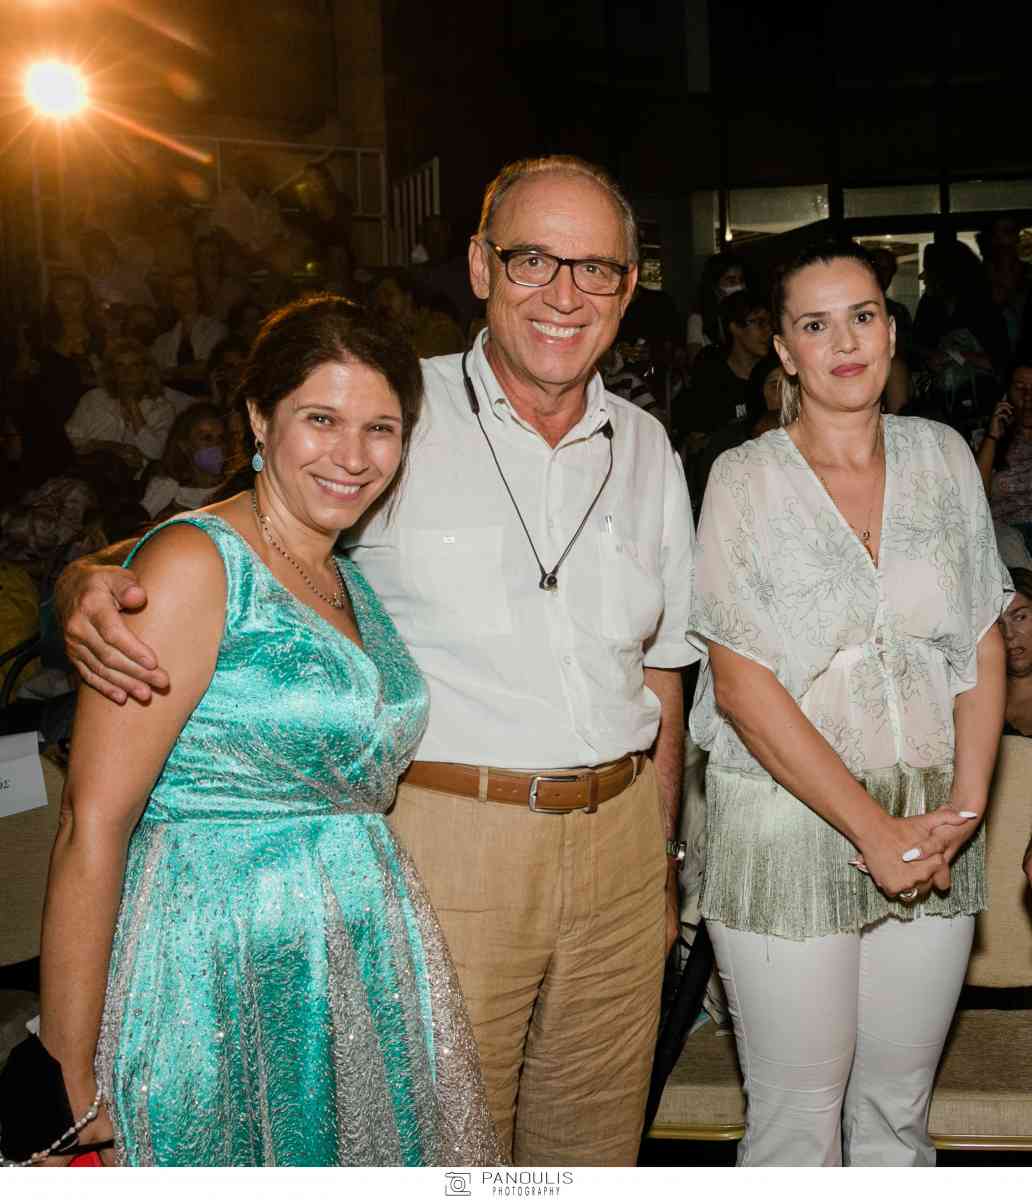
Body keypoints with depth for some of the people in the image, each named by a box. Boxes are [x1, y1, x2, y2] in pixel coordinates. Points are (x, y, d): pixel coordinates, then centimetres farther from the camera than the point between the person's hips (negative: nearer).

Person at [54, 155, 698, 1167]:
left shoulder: (647, 450, 8)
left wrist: (661, 861, 15)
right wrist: (90, 582, -25)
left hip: (617, 842, 5)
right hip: (445, 841, -4)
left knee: (597, 1141, 18)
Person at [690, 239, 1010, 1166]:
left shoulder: (943, 457, 7)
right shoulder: (746, 480, -4)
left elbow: (984, 647, 7)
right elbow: (743, 686, -11)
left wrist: (965, 806, -6)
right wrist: (874, 828, -14)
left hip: (932, 833, 3)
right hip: (789, 825, -3)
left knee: (899, 1105, 13)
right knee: (798, 1113, 5)